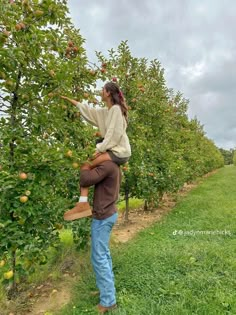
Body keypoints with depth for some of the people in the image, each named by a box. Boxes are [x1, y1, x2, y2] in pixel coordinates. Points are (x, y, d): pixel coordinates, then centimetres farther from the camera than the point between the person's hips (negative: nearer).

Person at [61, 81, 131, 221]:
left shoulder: (116, 109, -6)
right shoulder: (106, 111, 20)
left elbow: (115, 134, -15)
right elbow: (87, 109, 28)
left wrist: (100, 149, -17)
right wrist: (69, 99, 34)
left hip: (119, 151, -9)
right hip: (113, 150, 9)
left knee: (86, 166, -15)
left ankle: (83, 204, -14)